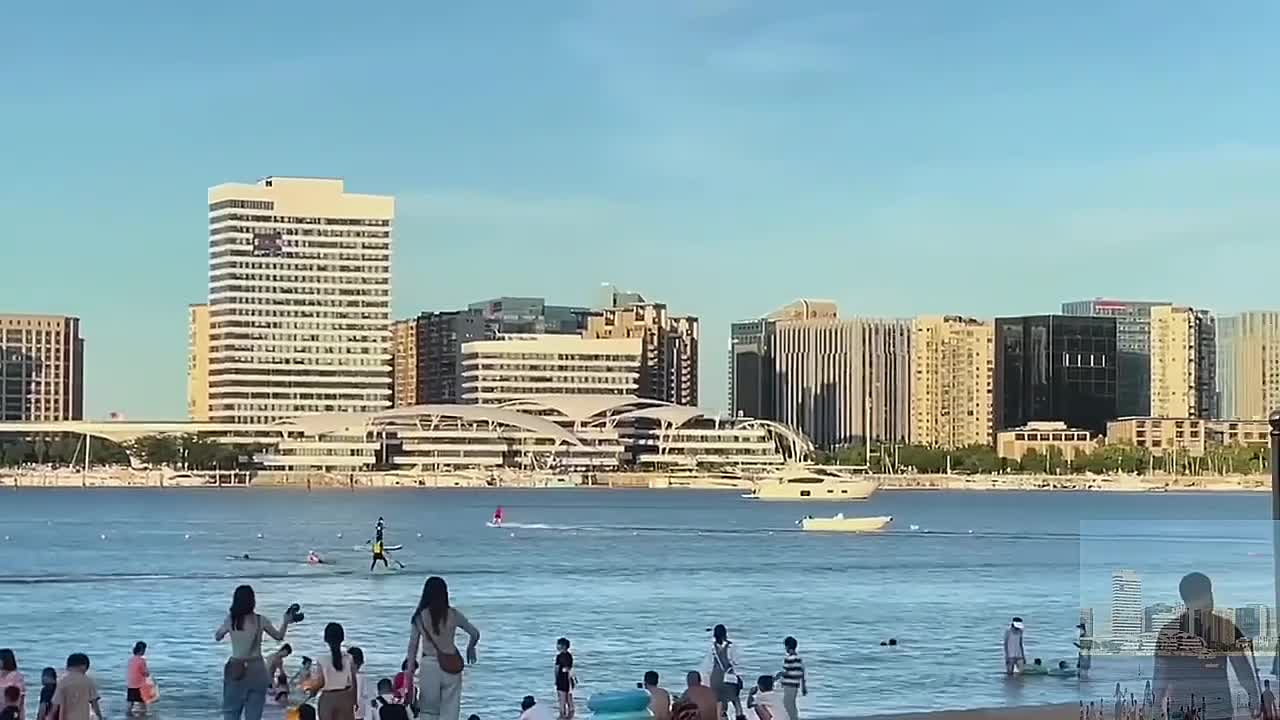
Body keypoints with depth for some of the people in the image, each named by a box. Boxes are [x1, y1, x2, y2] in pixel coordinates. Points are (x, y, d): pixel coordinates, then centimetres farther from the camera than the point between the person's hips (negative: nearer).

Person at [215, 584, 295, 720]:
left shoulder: (230, 620, -6)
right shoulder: (260, 621, -5)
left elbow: (217, 637, 13)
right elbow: (279, 637, 10)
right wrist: (286, 622, 24)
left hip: (237, 670, -1)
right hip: (257, 669, 1)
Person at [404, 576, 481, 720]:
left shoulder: (419, 617, -4)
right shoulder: (453, 615, -2)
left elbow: (413, 646, -2)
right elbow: (475, 634, 6)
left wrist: (409, 672, 3)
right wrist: (470, 648, 27)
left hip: (429, 666, 0)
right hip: (451, 666, 0)